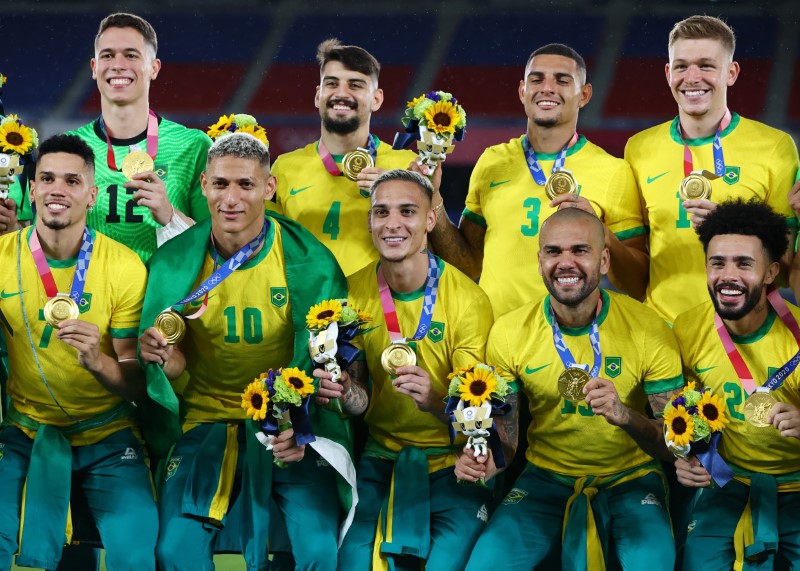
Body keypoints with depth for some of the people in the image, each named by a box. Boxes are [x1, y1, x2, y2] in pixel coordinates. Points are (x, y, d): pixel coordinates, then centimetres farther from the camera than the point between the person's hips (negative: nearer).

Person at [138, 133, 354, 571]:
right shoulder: (174, 262, -2)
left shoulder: (310, 263, -8)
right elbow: (172, 366, 5)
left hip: (291, 426, -2)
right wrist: (157, 357, -20)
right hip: (206, 419, 2)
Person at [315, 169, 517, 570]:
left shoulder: (467, 300, -13)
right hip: (382, 458, 3)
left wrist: (434, 401, -33)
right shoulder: (354, 293, -2)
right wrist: (347, 393, -22)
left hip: (452, 462, -3)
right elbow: (361, 398, 2)